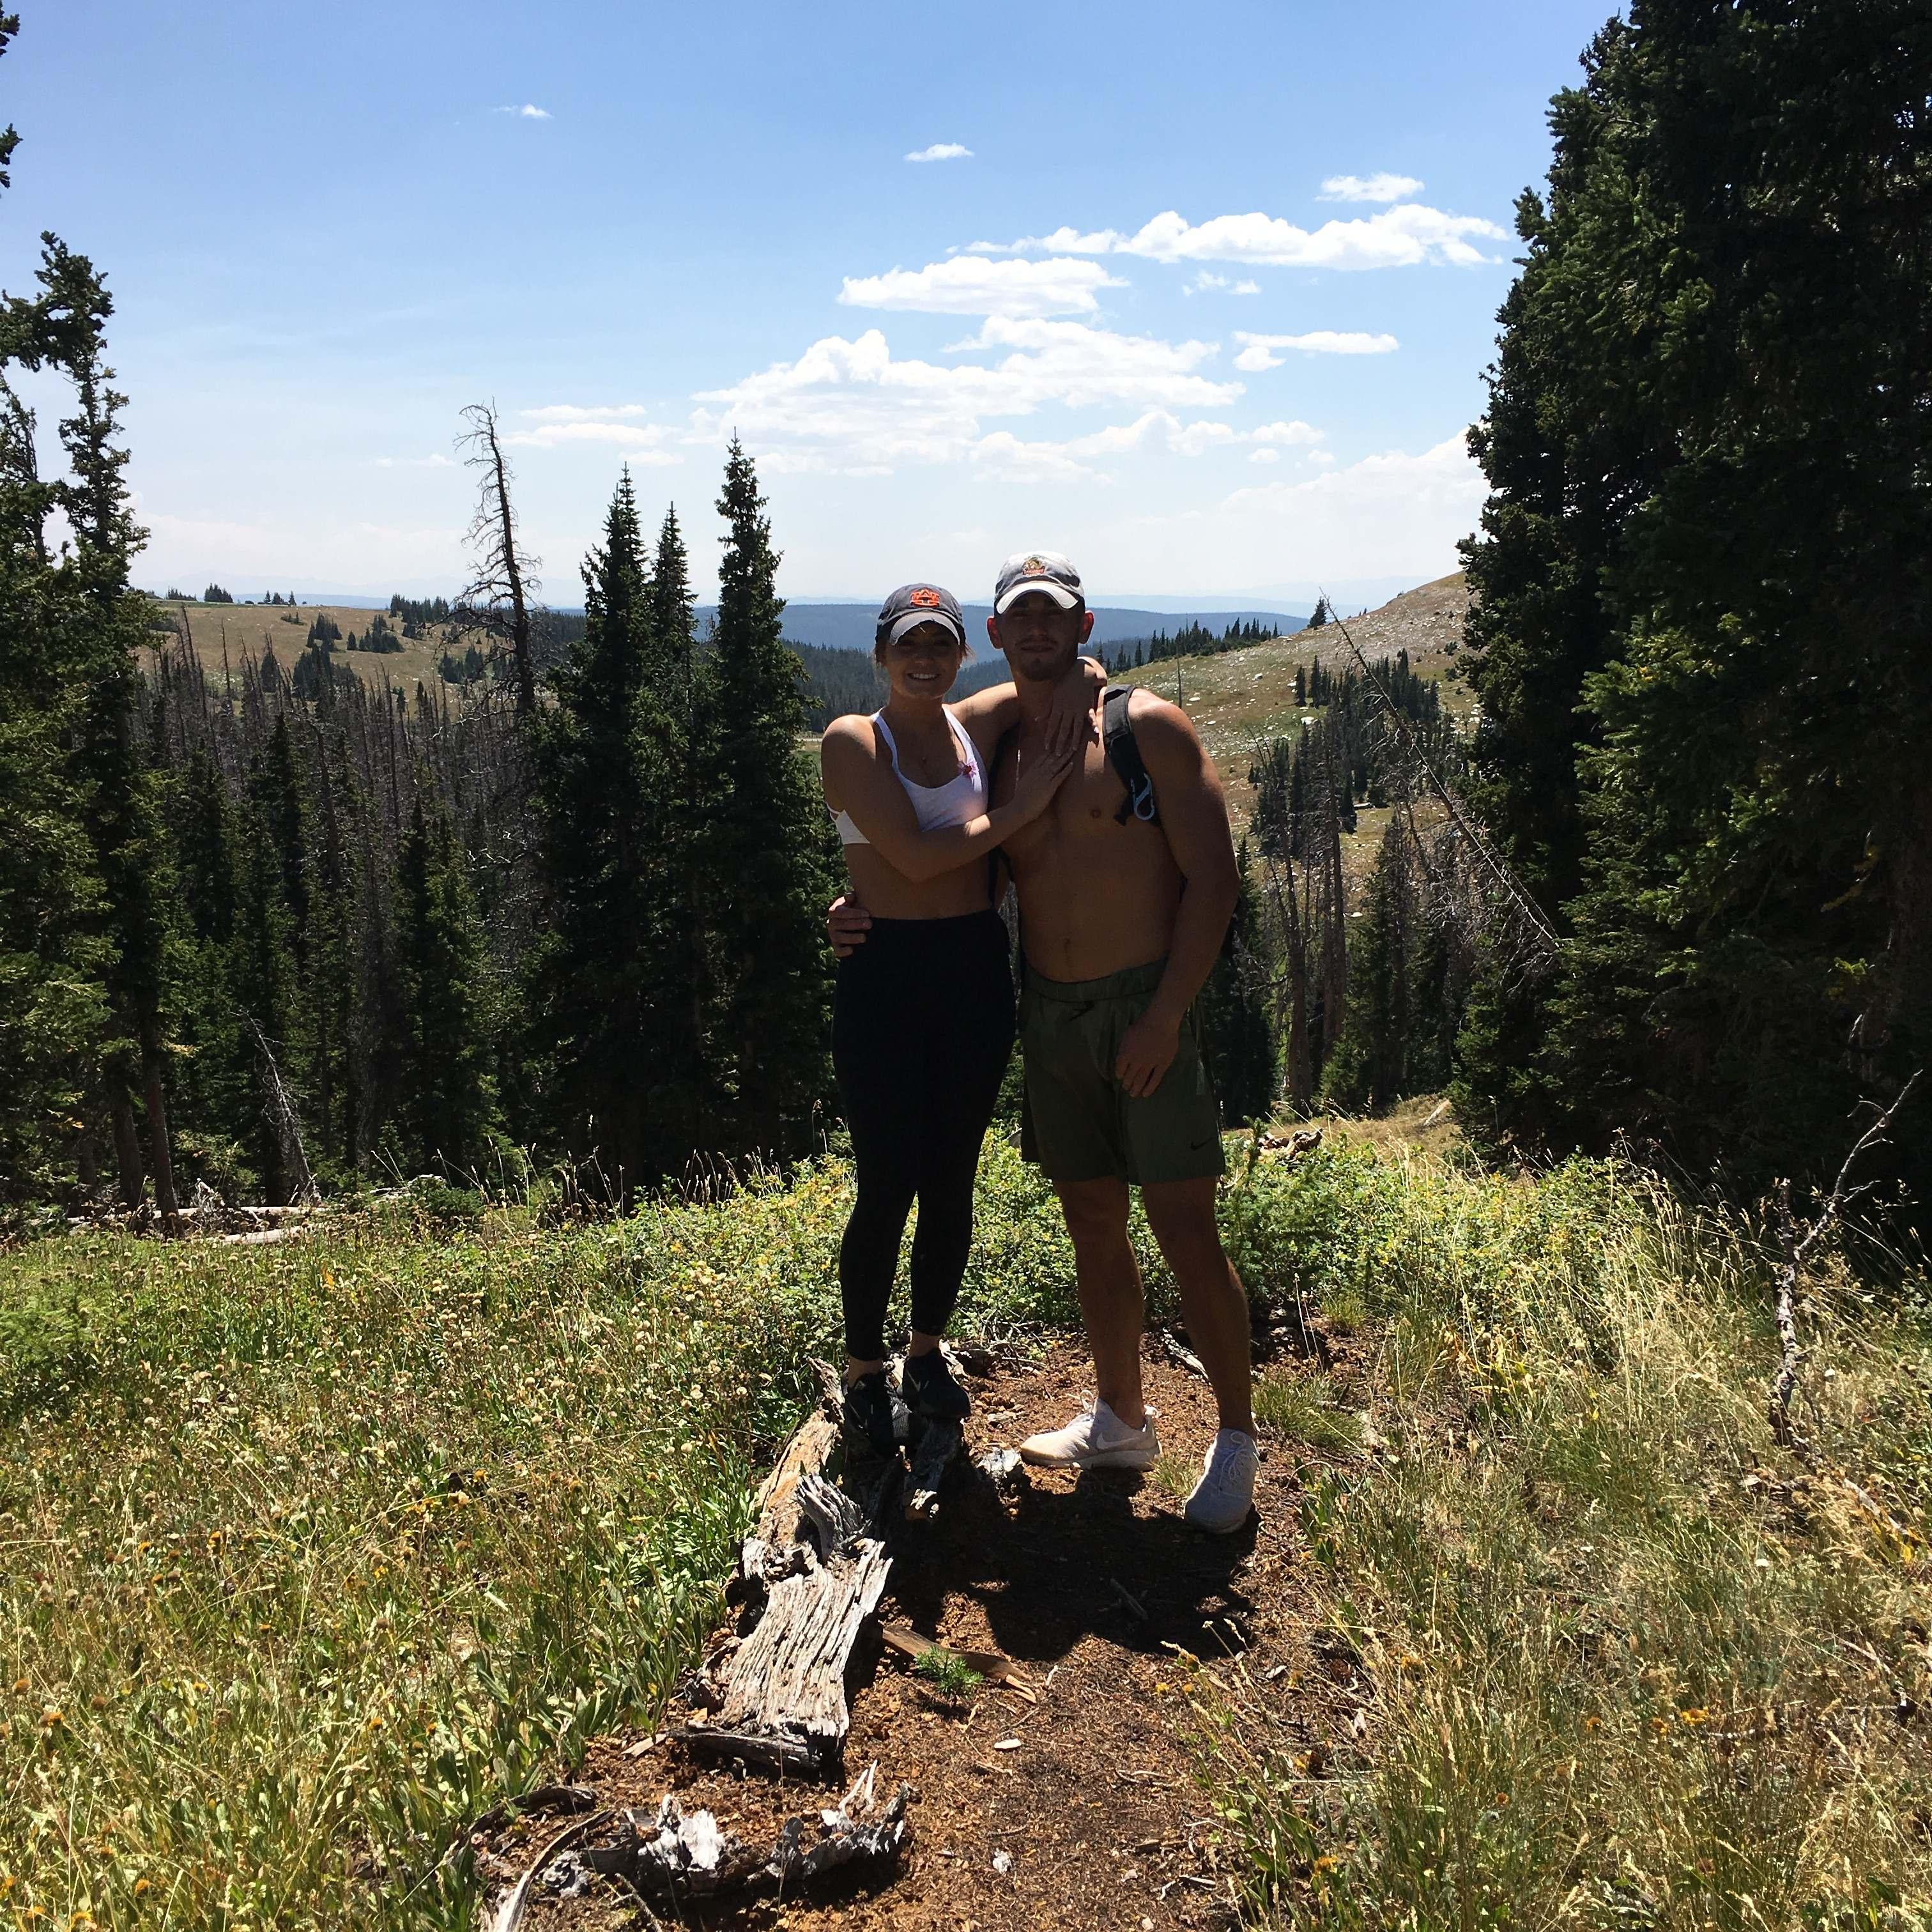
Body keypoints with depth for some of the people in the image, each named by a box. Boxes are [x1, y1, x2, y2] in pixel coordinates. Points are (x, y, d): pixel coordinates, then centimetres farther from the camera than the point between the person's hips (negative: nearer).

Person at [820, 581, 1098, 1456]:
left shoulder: (981, 722, 7)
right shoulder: (854, 741, -6)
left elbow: (1069, 658, 19)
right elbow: (916, 855, -18)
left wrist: (1076, 686, -3)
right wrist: (1021, 806, -13)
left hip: (977, 968, 4)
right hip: (885, 973, -4)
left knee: (952, 1183, 12)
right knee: (888, 1186, 0)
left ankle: (927, 1354, 32)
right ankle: (863, 1374, 21)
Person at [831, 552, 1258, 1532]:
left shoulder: (1148, 727, -6)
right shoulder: (994, 753, 10)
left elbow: (1212, 877, -10)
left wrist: (1165, 1015, -16)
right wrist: (867, 916, 3)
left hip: (1147, 1011, -5)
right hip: (1048, 1015, 5)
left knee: (1186, 1233, -3)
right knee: (1092, 1226, 14)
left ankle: (1237, 1436, 15)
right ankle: (1121, 1421, 31)